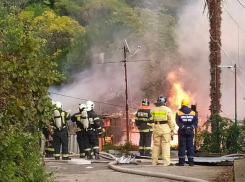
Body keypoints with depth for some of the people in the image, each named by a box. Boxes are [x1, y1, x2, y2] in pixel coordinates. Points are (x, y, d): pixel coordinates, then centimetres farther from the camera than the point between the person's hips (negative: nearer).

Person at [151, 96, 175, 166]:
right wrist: (172, 130, -2)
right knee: (165, 145, -3)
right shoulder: (167, 110, -6)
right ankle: (166, 162, -7)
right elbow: (171, 121, -7)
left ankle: (154, 162, 14)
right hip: (165, 129, -4)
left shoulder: (153, 110, 6)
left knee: (156, 145, 11)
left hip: (156, 129, 4)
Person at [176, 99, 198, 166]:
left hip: (182, 131, -2)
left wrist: (183, 127, -15)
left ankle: (181, 161, -1)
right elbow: (196, 122, -3)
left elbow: (178, 122, -12)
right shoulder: (193, 113, 7)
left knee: (182, 146, 0)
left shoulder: (178, 112, 0)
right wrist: (192, 127, -10)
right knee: (190, 146, 5)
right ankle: (191, 161, 3)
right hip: (190, 132, 2)